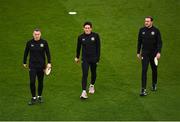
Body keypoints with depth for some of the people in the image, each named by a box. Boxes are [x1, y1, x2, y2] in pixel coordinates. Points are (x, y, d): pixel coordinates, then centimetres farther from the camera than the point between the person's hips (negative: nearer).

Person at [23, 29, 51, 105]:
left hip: (41, 65, 1)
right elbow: (26, 53, 10)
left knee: (40, 82, 9)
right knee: (32, 82, -8)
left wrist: (49, 63, -4)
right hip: (32, 66, 0)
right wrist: (24, 63, 13)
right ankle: (33, 98, 2)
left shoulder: (44, 42, -2)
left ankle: (39, 96, 25)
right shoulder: (29, 43, -1)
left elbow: (48, 53, 2)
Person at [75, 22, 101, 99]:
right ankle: (84, 92, -16)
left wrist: (98, 58, -4)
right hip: (85, 59, -1)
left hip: (93, 58, 1)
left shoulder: (95, 36, -5)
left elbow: (98, 47, -1)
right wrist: (77, 57, 22)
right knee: (85, 74, -12)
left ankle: (92, 85, 46)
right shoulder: (81, 37, -3)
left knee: (93, 73, 18)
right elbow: (78, 47, 12)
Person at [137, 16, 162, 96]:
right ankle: (143, 89, -13)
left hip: (154, 53, 0)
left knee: (154, 69, 14)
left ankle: (154, 84, 39)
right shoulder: (142, 30, 2)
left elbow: (159, 42, -6)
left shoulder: (156, 30, -5)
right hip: (145, 54, 0)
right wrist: (138, 52, 11)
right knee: (144, 70, -10)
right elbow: (139, 42, 10)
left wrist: (159, 52, -17)